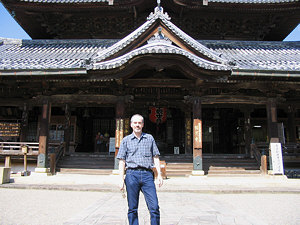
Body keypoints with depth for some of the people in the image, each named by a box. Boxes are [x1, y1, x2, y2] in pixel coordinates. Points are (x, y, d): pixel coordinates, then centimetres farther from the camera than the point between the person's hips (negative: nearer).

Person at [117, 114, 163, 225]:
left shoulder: (149, 138, 15)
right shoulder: (126, 140, 11)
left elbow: (155, 157, 14)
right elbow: (122, 161, 8)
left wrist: (159, 174, 5)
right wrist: (121, 179, -1)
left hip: (147, 175, 1)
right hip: (132, 174, 0)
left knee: (154, 207, -6)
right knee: (132, 208, 5)